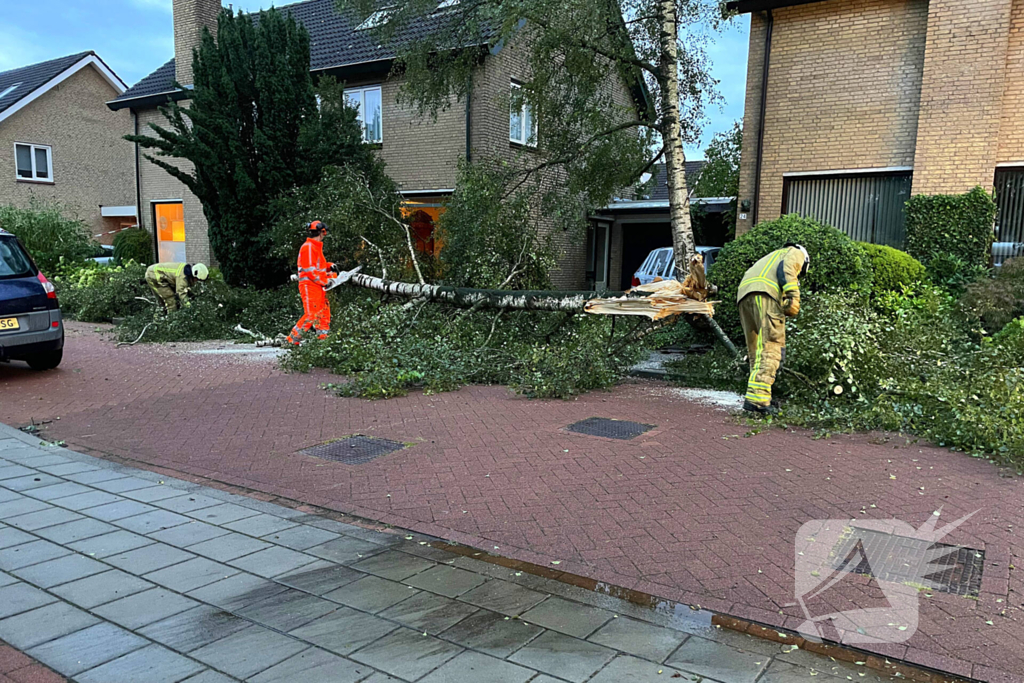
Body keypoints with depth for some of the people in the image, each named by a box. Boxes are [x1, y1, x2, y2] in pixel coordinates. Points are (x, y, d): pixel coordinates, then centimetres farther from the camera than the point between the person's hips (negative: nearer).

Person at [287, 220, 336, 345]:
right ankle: (293, 338, -7)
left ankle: (323, 338, 17)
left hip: (318, 287, 10)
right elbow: (310, 271, -19)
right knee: (311, 315, -13)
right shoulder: (308, 247, -14)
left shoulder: (316, 247, 18)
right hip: (309, 286, -10)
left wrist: (330, 266, 7)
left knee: (324, 312, 12)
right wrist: (325, 281, -15)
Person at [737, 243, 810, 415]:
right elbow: (787, 268, -4)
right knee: (772, 347, -13)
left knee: (756, 351, 11)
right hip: (764, 292, -8)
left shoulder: (773, 256, 42)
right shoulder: (797, 253, 22)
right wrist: (793, 296, -16)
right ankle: (758, 398, -25)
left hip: (743, 294, 8)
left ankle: (754, 397, 8)